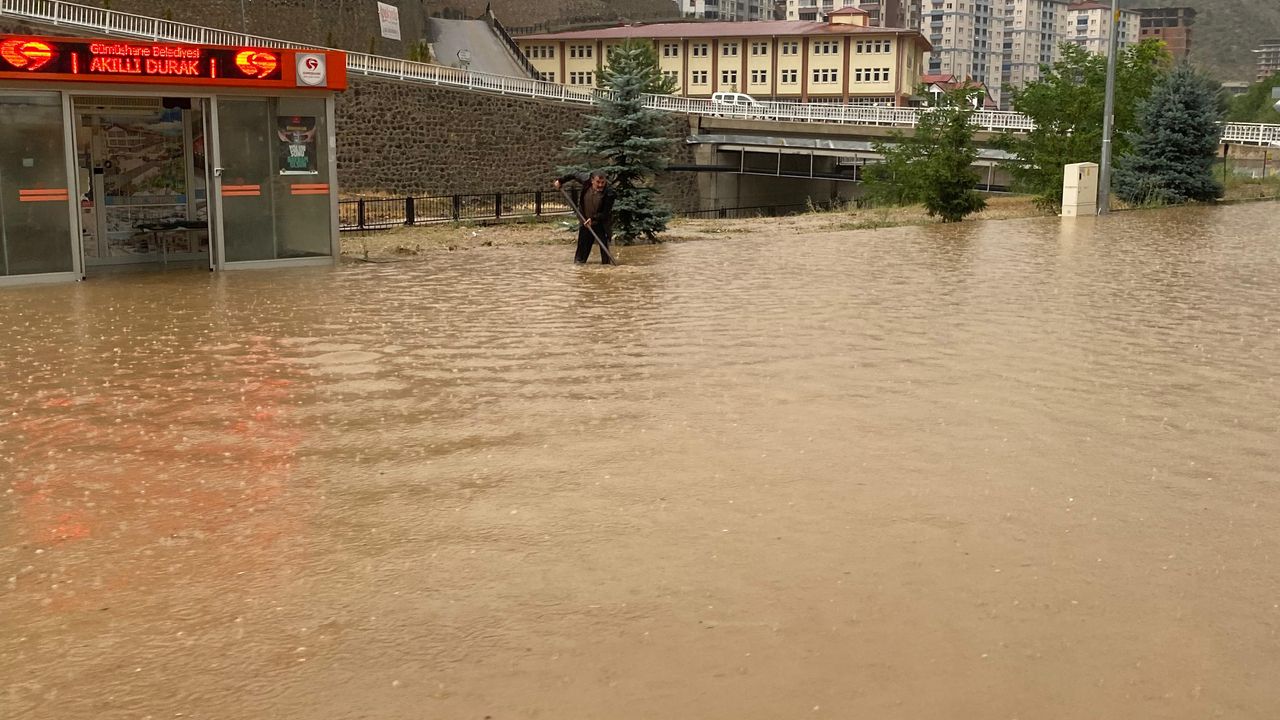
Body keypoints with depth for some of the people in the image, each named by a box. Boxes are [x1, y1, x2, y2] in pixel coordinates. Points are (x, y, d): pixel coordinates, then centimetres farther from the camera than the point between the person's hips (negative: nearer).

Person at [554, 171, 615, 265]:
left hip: (602, 224, -4)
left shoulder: (609, 193, -25)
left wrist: (593, 219, -35)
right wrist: (560, 181, 12)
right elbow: (574, 175, 6)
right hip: (585, 222, 4)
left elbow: (605, 213, -23)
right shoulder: (586, 180, -15)